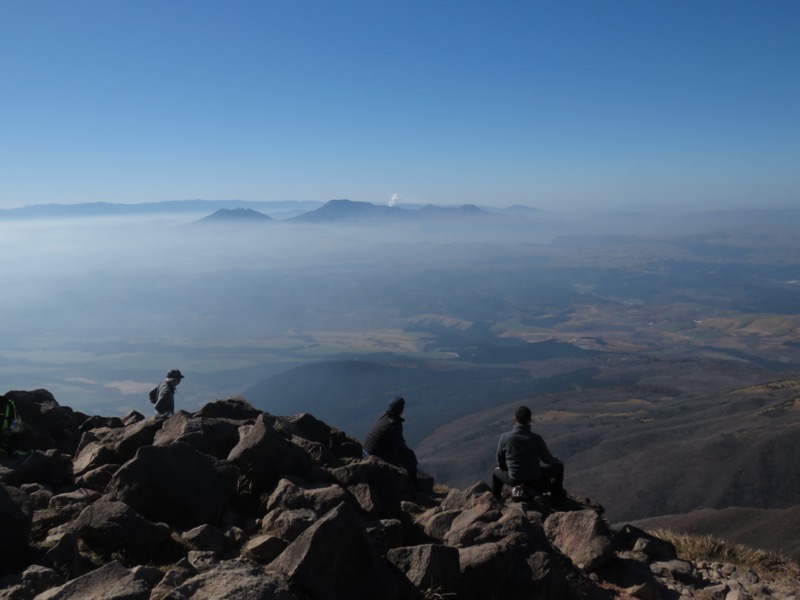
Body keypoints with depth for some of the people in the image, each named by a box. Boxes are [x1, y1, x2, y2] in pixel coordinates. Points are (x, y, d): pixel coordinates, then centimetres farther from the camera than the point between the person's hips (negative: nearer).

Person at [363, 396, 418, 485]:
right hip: (378, 456, -8)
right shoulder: (395, 424, -22)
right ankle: (413, 483, 19)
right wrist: (406, 448, 4)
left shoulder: (383, 416, 1)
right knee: (409, 454, 6)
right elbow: (399, 445, -16)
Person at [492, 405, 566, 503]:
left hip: (514, 481, 1)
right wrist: (556, 461, 19)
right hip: (535, 481, -1)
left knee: (496, 473, 34)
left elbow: (500, 461, -2)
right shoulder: (536, 438, -20)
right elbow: (547, 459, -5)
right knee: (558, 466, 24)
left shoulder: (505, 437, -16)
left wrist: (505, 468, 22)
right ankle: (557, 497, 36)